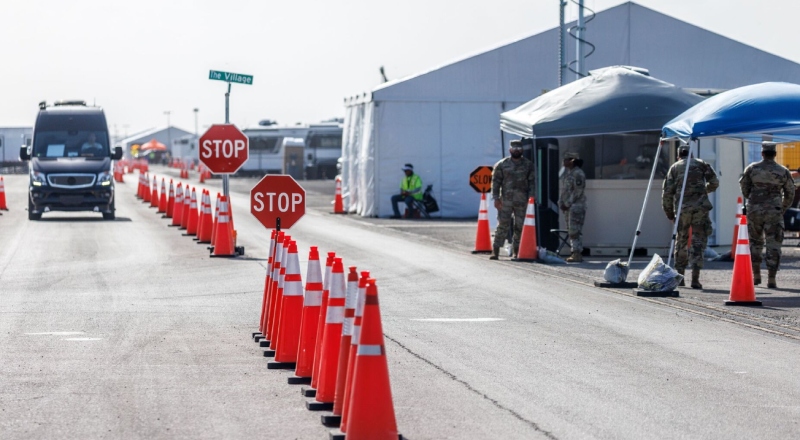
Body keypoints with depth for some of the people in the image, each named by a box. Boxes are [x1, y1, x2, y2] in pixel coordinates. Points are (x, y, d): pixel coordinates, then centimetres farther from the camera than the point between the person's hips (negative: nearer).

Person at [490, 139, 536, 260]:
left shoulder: (528, 165, 8)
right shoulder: (501, 165, 5)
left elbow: (532, 182, 7)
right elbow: (496, 181, 4)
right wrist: (496, 198, -4)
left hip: (522, 201, 1)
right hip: (506, 200, -1)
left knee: (520, 227, 4)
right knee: (502, 226, -5)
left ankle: (517, 251, 11)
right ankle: (495, 251, -4)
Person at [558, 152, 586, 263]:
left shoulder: (578, 173, -12)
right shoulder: (567, 172, 16)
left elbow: (578, 191, -17)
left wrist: (568, 204, -15)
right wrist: (561, 203, 8)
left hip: (576, 206, -10)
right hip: (568, 207, 10)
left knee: (574, 231, -12)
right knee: (570, 231, 10)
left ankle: (577, 254, -12)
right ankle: (576, 253, 14)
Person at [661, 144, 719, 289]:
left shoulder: (675, 167, 13)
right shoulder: (700, 164, 14)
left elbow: (667, 191, 7)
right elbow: (714, 182, 13)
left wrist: (669, 213, 15)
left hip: (682, 208, 1)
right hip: (700, 206, -1)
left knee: (681, 240, 16)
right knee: (698, 240, 0)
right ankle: (695, 278, -12)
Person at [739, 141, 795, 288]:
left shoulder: (752, 169, -1)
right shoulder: (783, 171, -1)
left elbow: (744, 188, 7)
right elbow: (790, 193, 7)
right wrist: (783, 209, 23)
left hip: (754, 210, 1)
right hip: (774, 212, -1)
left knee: (755, 242, 18)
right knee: (773, 245, 1)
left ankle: (756, 276, 19)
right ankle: (771, 280, -6)